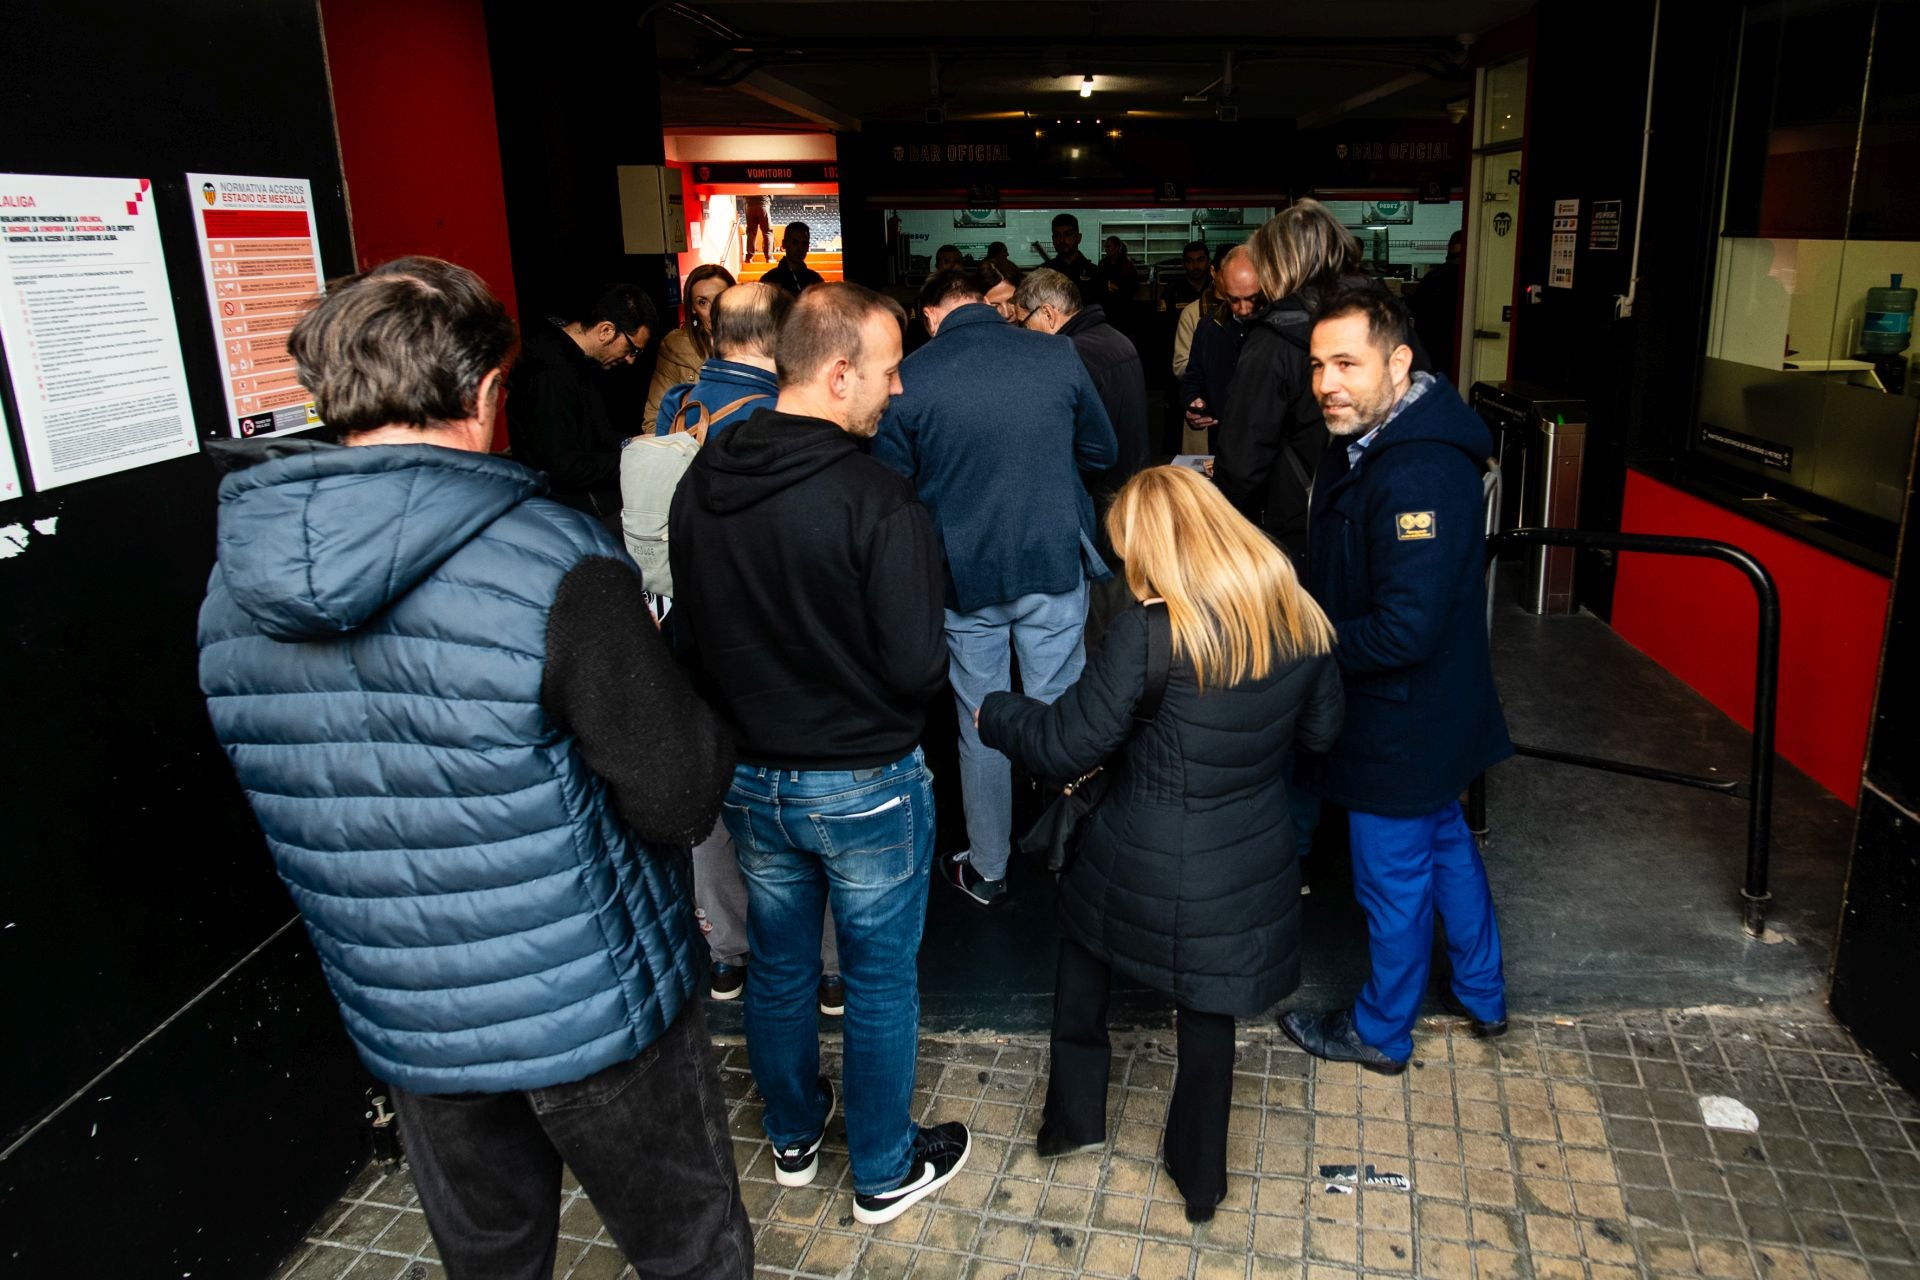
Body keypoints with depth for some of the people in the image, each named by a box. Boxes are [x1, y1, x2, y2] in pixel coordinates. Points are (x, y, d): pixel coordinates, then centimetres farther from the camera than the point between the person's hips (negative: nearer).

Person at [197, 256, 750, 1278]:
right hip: (589, 1006, -5)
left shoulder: (232, 590, -4)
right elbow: (681, 797, -21)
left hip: (400, 1020, 6)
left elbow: (284, 805, 8)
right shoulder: (554, 563, -24)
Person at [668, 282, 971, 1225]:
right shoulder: (876, 501, -25)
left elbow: (690, 628, 5)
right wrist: (864, 691, 1)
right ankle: (885, 1173, 33)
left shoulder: (701, 482, -6)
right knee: (880, 984, 14)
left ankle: (792, 1138, 44)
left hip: (750, 778, 6)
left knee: (778, 968, 23)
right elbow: (917, 669, -21)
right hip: (864, 784, -5)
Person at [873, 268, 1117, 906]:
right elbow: (1102, 452, 8)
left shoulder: (910, 377, -8)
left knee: (980, 724, 12)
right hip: (1055, 565, 1)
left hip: (964, 573, -1)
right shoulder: (1057, 355, -4)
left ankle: (987, 869, 25)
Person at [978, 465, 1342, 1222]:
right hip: (1250, 868, 4)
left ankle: (1073, 1117, 40)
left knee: (1084, 953, 26)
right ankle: (1199, 1177, 38)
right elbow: (1321, 729, 7)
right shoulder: (1297, 615, -7)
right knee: (1208, 1012, 21)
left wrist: (993, 715, 0)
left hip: (1145, 868, -4)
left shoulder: (1150, 631, -24)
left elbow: (1066, 744, -17)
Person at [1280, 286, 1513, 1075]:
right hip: (1427, 711, 10)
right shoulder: (1368, 441, 2)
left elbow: (1403, 630, -32)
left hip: (1400, 721, -10)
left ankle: (1381, 1032, 32)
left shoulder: (1419, 476, -31)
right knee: (1444, 842, 26)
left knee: (1393, 877, 9)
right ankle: (1481, 994, 47)